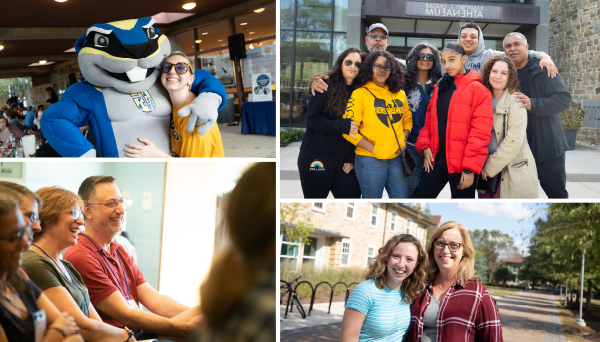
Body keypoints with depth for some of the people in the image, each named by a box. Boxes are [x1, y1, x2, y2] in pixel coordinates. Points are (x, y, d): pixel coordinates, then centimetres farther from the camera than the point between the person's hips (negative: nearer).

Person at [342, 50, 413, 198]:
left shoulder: (400, 94, 12)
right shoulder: (360, 93, -4)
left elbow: (407, 120, 25)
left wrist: (404, 139, 5)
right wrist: (373, 149, -15)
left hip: (396, 159, 5)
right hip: (370, 161, -5)